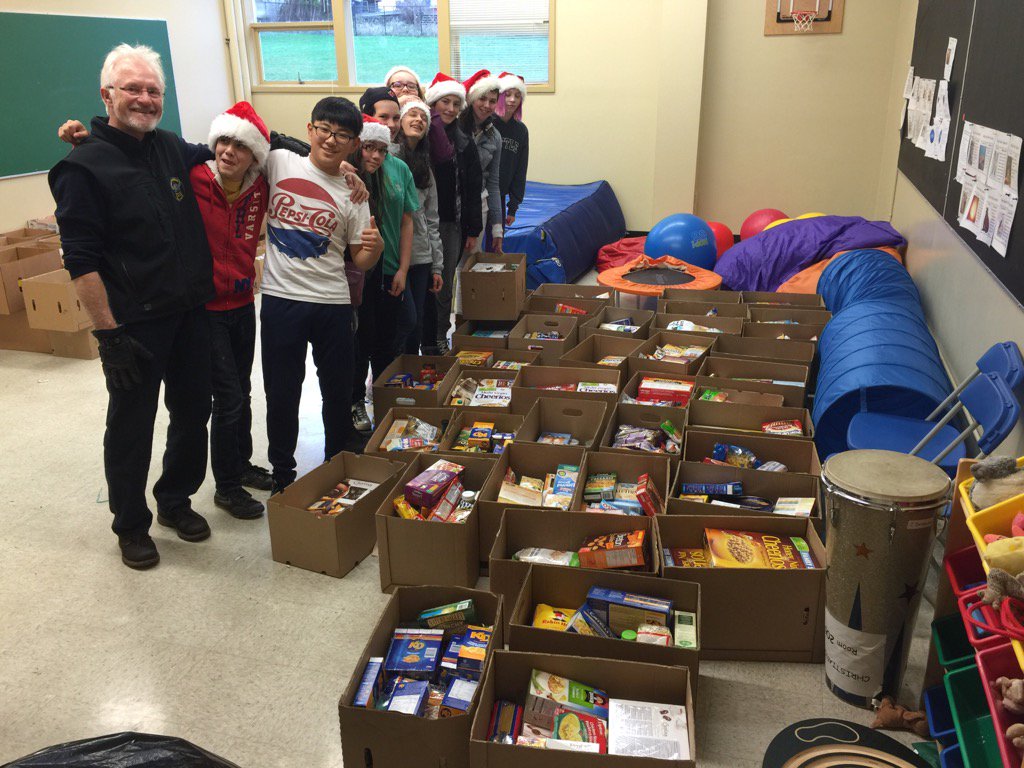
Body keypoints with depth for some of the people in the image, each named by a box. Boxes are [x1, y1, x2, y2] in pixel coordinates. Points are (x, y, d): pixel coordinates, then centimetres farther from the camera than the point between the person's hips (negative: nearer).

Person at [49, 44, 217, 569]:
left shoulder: (171, 149, 8)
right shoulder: (83, 166, -10)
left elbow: (211, 154, 32)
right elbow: (82, 262, -14)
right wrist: (108, 333, -18)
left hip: (190, 314, 6)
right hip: (134, 324, -6)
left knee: (193, 413, 15)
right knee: (131, 426, 7)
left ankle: (176, 501, 37)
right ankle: (131, 524, 27)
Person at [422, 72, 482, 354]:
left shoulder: (464, 143, 7)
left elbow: (473, 189, 8)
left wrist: (472, 229, 5)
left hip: (451, 225, 3)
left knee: (444, 288, 8)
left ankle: (439, 341, 20)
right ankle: (419, 343, 13)